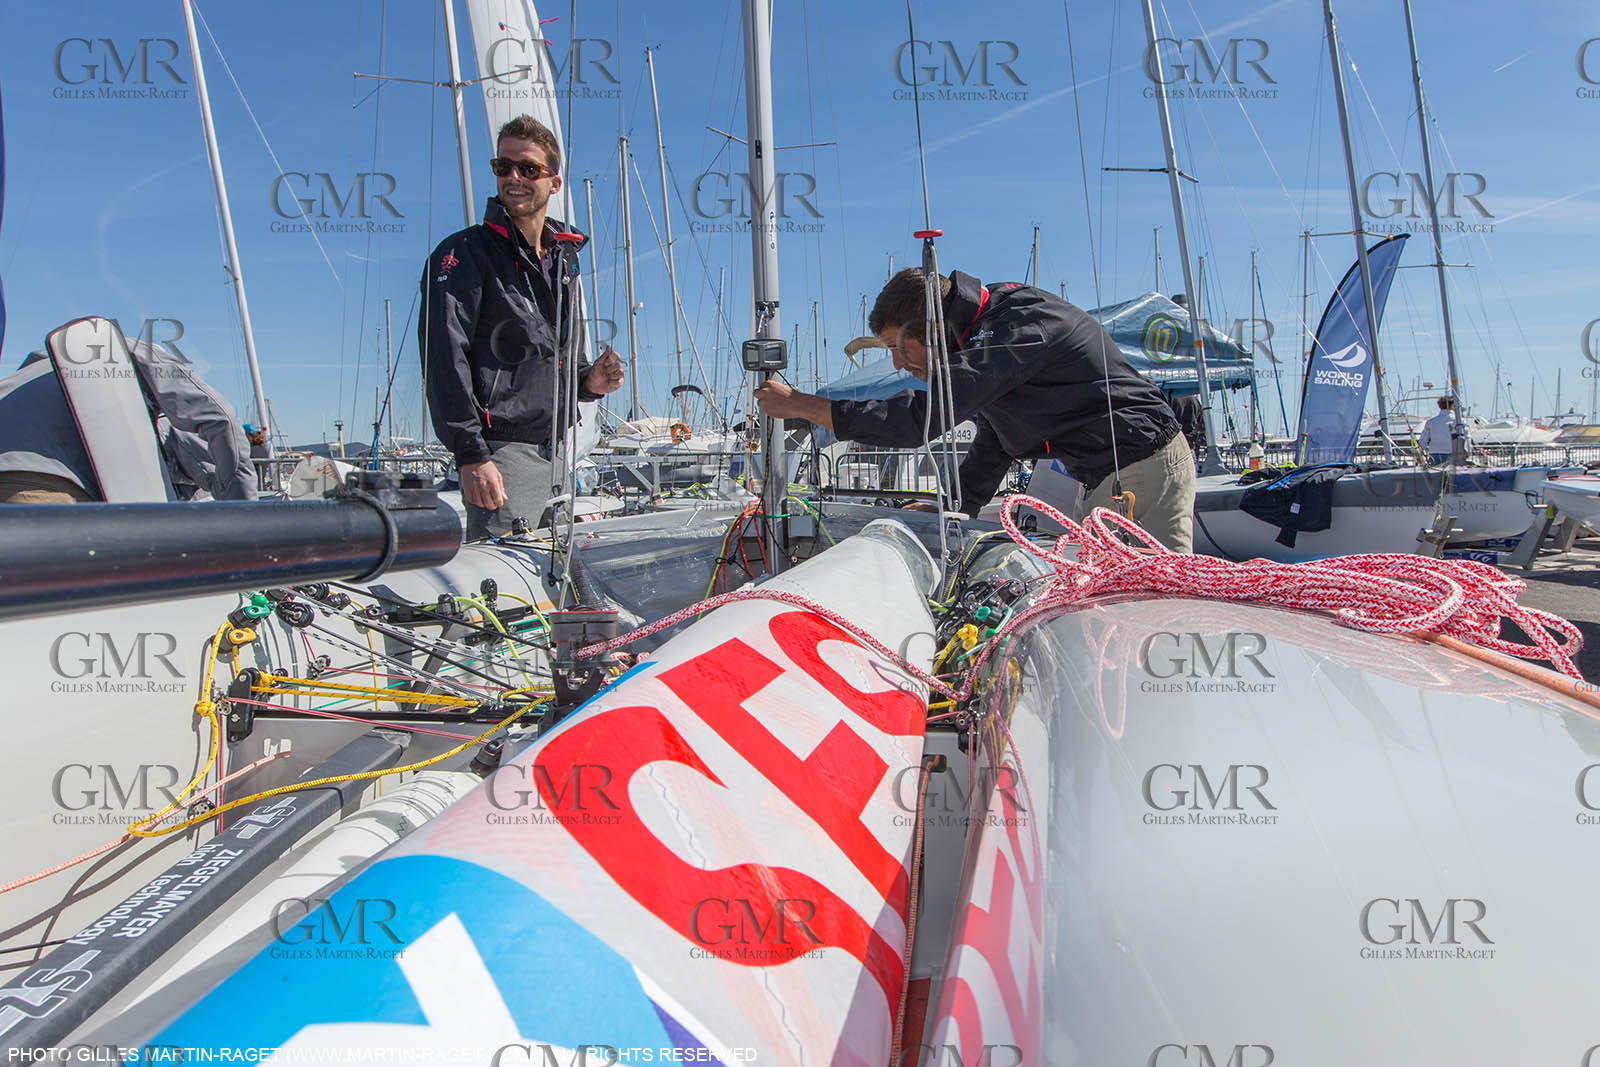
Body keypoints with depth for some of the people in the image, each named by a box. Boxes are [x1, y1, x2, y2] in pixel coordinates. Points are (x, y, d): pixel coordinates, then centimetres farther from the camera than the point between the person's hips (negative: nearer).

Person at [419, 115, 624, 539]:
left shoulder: (563, 263, 20)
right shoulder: (464, 253, -3)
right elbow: (445, 360, -14)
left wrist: (588, 381, 4)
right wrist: (471, 453, -23)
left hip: (550, 450, 7)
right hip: (499, 447, -7)